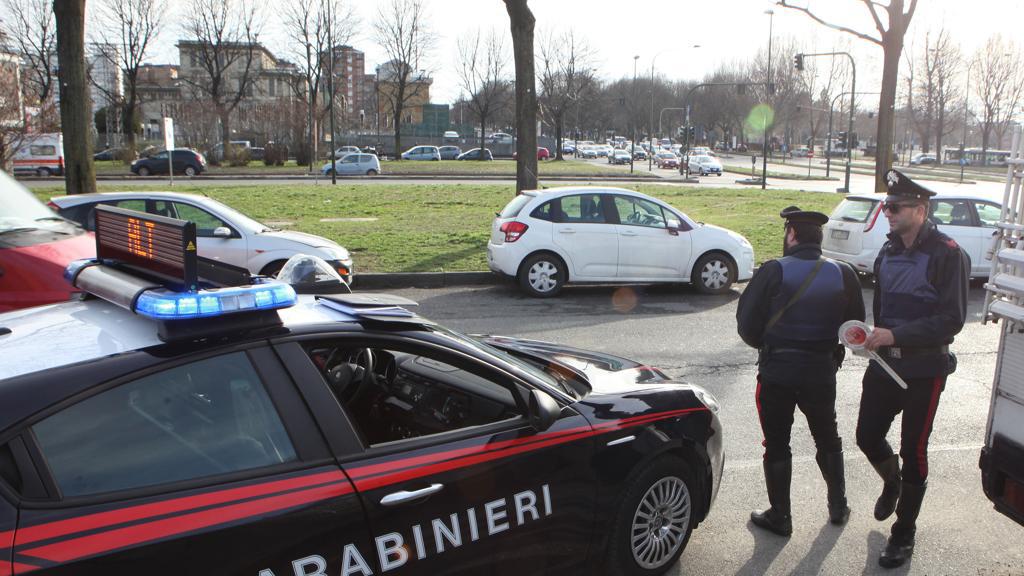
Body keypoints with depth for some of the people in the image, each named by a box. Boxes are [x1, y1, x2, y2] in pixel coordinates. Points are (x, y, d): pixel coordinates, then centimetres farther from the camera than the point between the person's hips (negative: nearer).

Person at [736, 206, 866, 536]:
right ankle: (838, 507, 35)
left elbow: (747, 325, -11)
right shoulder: (843, 274, -3)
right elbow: (854, 326, 4)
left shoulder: (773, 271, -14)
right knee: (827, 439, 23)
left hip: (776, 372, -3)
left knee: (777, 445, 9)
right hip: (822, 372, 4)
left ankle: (779, 517, 18)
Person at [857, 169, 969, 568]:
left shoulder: (947, 255, -14)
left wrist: (896, 336, -26)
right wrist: (877, 337, 4)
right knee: (867, 437, 8)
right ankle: (892, 483, 42)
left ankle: (904, 534, 22)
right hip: (885, 364, 6)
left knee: (913, 452, 4)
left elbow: (952, 319, -19)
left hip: (924, 370, -5)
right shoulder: (888, 253, 8)